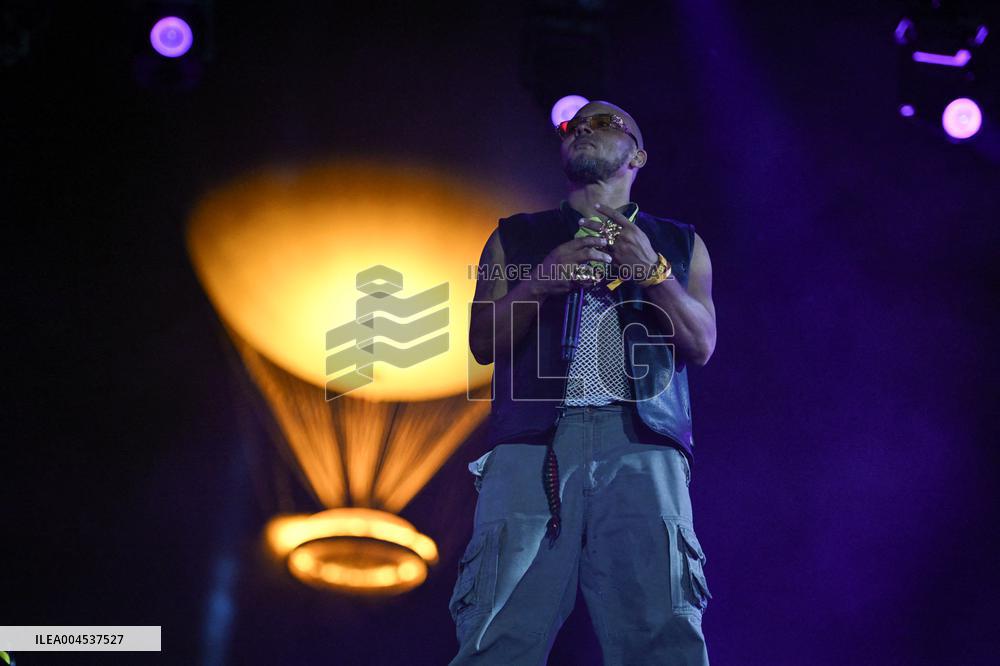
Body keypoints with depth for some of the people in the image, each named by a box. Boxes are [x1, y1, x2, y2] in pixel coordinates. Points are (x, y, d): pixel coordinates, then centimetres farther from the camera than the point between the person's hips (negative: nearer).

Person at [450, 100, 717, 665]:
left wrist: (652, 270, -3)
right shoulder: (516, 238, 24)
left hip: (643, 448, 0)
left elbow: (702, 344, 12)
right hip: (534, 445, 0)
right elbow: (484, 341, 12)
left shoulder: (679, 244, 25)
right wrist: (540, 282, -5)